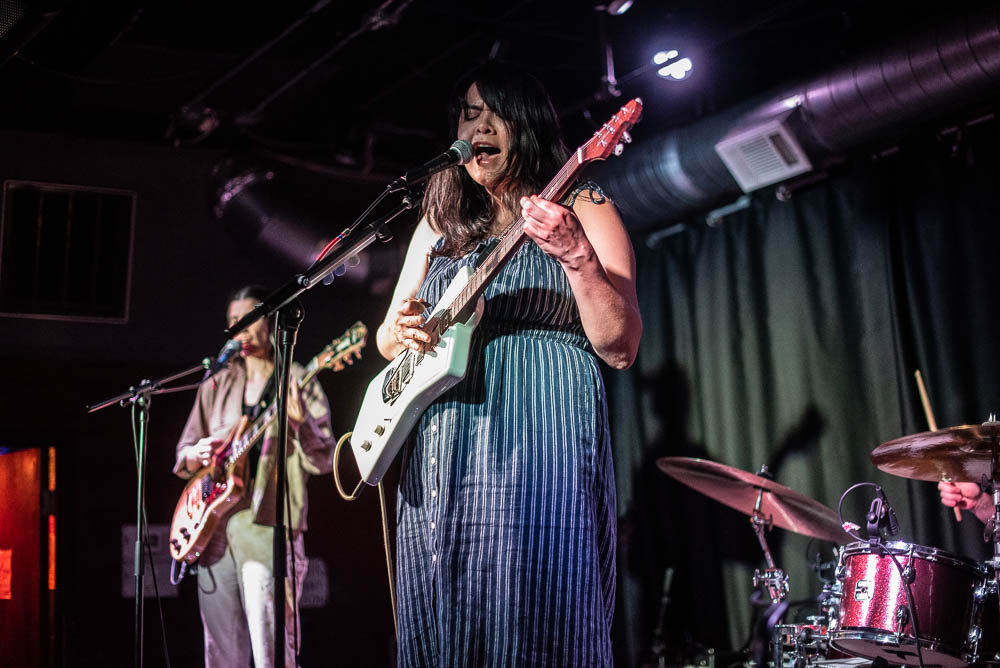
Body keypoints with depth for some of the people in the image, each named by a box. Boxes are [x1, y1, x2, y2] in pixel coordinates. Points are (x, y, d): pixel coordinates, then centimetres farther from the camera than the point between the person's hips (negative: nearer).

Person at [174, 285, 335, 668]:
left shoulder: (298, 384, 4)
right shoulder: (216, 386, 17)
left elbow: (323, 462, -5)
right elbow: (183, 454, 21)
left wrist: (299, 420, -25)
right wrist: (198, 455, -3)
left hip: (266, 525, -5)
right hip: (213, 528, 5)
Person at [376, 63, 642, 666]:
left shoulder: (581, 208, 5)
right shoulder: (440, 222, 20)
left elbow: (620, 348, -5)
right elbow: (387, 336, 24)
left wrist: (576, 257, -20)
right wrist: (398, 333, 0)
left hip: (541, 437, -5)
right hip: (440, 448, 5)